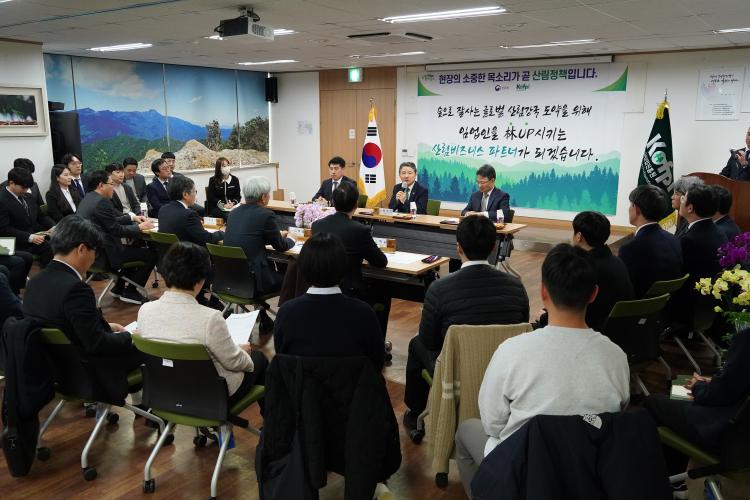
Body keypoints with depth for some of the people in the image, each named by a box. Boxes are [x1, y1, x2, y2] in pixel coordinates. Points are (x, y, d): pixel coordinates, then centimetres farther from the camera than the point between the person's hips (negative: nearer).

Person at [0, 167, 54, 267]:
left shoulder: (27, 197, 12)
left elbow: (41, 216, 18)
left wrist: (54, 227, -2)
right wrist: (30, 237, -23)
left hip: (38, 235, 7)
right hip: (20, 243, -7)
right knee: (49, 248, -28)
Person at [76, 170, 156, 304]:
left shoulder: (88, 199, 12)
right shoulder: (101, 202, -18)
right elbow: (116, 230, -16)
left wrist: (132, 218, 16)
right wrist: (140, 227, -4)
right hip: (104, 254, -11)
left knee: (134, 247, 29)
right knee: (151, 254, -7)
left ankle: (119, 287, 29)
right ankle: (130, 292, 5)